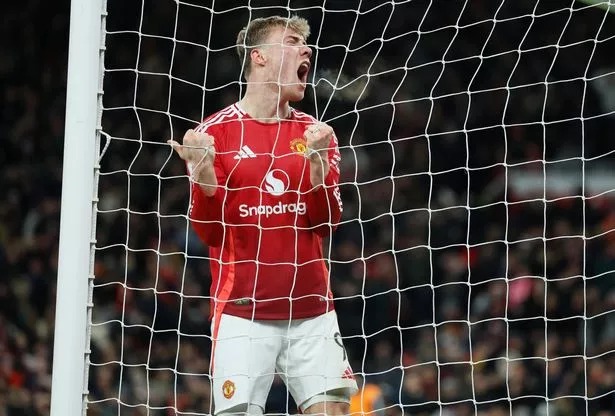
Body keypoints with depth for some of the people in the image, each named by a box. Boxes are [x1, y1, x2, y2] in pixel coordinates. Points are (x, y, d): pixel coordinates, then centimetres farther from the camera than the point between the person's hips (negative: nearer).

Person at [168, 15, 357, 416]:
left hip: (312, 311, 3)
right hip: (242, 311, -3)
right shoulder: (217, 131, 0)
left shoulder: (316, 133, 10)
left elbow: (327, 221, 1)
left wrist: (317, 159, -14)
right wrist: (202, 171, -19)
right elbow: (210, 231, -2)